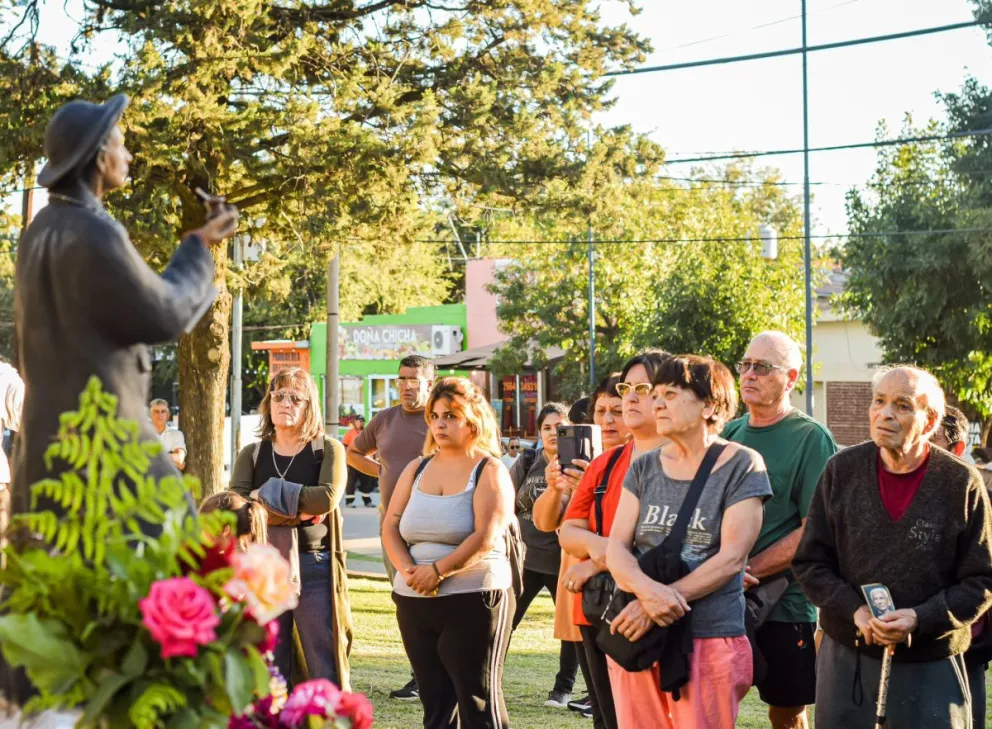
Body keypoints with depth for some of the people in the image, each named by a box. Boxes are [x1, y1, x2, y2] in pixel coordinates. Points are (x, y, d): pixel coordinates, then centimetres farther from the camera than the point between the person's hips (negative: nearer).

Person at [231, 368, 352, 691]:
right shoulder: (251, 454, 11)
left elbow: (328, 497, -15)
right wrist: (300, 510, -14)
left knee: (326, 669, -2)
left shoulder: (328, 449, 5)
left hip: (314, 569, -2)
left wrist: (268, 493, -9)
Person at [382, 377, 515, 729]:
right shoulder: (416, 470, 13)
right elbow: (390, 528, 7)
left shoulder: (489, 471, -3)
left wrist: (437, 571, -20)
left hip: (472, 601, -6)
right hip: (414, 602, 6)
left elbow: (486, 537, -15)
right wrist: (407, 570, -10)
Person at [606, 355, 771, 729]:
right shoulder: (644, 468, 10)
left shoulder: (742, 466, -3)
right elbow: (616, 549, 3)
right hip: (636, 638, 4)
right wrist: (648, 591, -19)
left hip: (711, 641, -4)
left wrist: (660, 603, -17)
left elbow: (731, 557, -11)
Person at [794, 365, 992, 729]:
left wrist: (921, 618, -18)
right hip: (847, 657, 2)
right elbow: (809, 562, 2)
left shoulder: (961, 482, -7)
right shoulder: (842, 470, -2)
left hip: (932, 664, -2)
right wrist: (855, 610, -13)